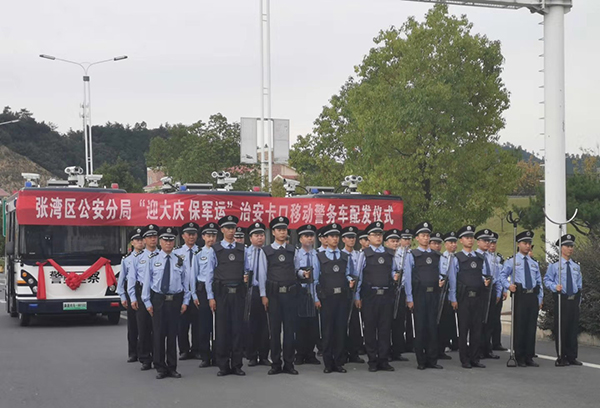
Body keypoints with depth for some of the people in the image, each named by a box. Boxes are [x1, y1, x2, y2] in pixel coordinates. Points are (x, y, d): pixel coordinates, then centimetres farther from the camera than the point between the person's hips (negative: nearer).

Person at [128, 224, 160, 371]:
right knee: (143, 327, 2)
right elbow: (131, 279, 5)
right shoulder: (138, 258, 5)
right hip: (142, 293, 0)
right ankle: (145, 359, 9)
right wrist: (133, 298, 0)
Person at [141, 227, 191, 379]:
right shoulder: (152, 260, 2)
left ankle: (172, 368, 13)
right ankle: (160, 368, 9)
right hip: (158, 299, -1)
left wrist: (185, 302, 1)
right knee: (159, 334, 1)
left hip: (175, 300, 1)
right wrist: (147, 302, -3)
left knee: (173, 334, 6)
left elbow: (186, 282, 6)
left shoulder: (180, 261, 6)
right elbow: (147, 282, 2)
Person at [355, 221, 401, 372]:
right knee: (370, 328, 1)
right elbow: (358, 276, 2)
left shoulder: (390, 254, 12)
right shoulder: (364, 254, 3)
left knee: (385, 327, 3)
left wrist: (395, 275, -5)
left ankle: (383, 360, 10)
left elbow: (393, 270, 20)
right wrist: (357, 297, -1)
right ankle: (372, 361, 8)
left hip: (386, 295, 3)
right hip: (370, 295, -3)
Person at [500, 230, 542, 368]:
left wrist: (540, 299, 11)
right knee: (519, 327, -4)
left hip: (533, 297, 5)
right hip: (520, 296, -5)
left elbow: (539, 282, 19)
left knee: (532, 328, 4)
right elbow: (503, 276, -1)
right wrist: (509, 285, -21)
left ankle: (529, 357, 10)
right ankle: (520, 358, 1)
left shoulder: (534, 264, 20)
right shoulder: (512, 262, 5)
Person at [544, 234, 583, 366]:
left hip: (574, 300, 5)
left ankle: (572, 357, 13)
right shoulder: (554, 265, -3)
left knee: (573, 329, 6)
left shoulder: (576, 267, 14)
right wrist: (555, 287, -22)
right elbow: (547, 280, -4)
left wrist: (579, 299, 12)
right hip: (561, 300, -5)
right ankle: (561, 358, 2)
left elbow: (579, 285, 18)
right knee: (561, 329, -4)